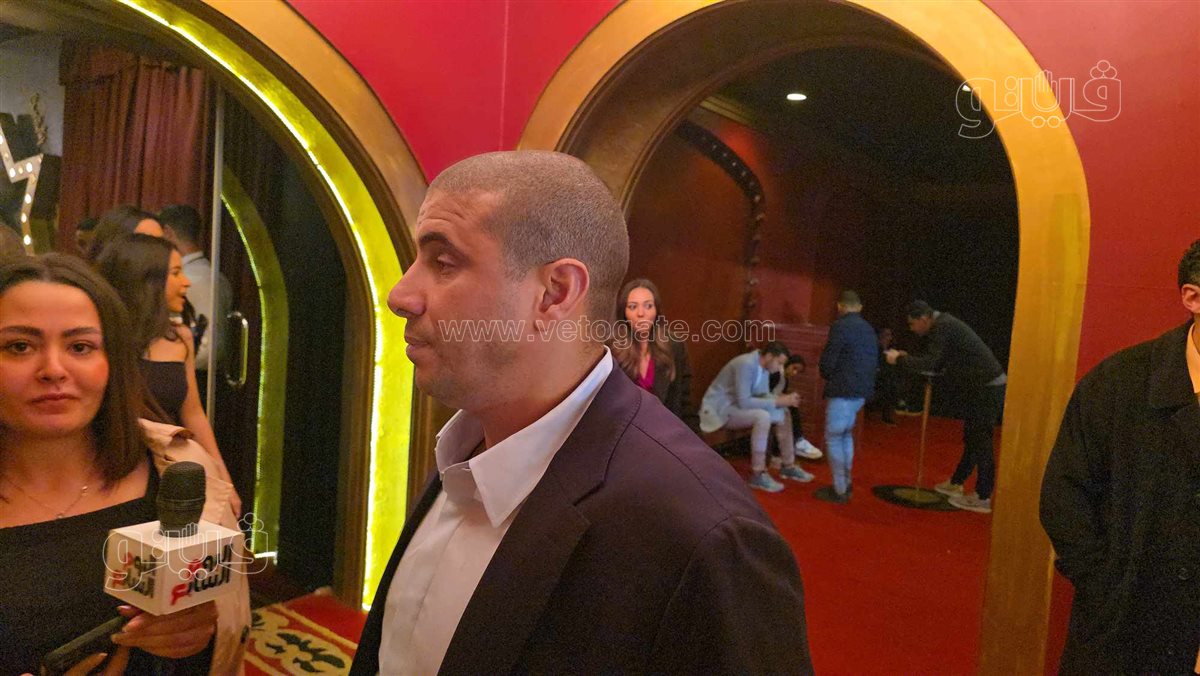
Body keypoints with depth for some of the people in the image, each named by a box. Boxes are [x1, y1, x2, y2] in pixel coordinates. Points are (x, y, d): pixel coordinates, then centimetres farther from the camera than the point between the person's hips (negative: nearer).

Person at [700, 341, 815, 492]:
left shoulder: (763, 366, 1)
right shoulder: (746, 364, -27)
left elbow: (762, 396, 6)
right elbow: (743, 402, -31)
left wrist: (784, 399, -13)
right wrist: (777, 401, -28)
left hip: (737, 406, 10)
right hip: (720, 409, -10)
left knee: (783, 413, 4)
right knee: (762, 416, -32)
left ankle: (788, 466, 14)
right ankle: (758, 475, -25)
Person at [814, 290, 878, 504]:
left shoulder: (840, 326, -12)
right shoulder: (869, 329, 12)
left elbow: (827, 361, -14)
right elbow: (874, 361, 15)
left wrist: (828, 377, 6)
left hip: (843, 390, -8)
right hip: (861, 390, 8)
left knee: (833, 438, -1)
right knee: (846, 435, 20)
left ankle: (839, 490, 1)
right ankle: (845, 484, 25)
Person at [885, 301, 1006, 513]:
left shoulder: (942, 327, -18)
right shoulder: (942, 324, 14)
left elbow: (931, 363, -25)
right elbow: (936, 362, 17)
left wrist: (899, 359, -16)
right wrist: (908, 358, 7)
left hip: (988, 387, -10)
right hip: (983, 386, 10)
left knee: (981, 441, -5)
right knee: (972, 438, 16)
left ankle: (983, 498, 2)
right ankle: (956, 483, 27)